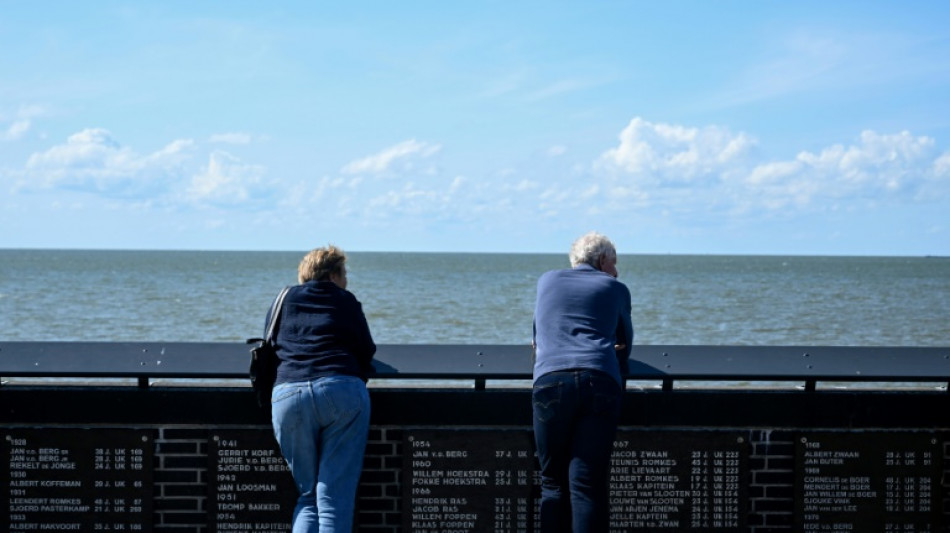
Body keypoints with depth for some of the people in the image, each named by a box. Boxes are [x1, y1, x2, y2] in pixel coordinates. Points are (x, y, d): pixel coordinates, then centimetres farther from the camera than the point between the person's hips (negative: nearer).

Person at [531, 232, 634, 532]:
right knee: (588, 483, -4)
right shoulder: (615, 289, 20)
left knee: (553, 483, 5)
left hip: (551, 380, 1)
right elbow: (625, 344, 33)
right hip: (601, 382, -1)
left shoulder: (547, 281, 25)